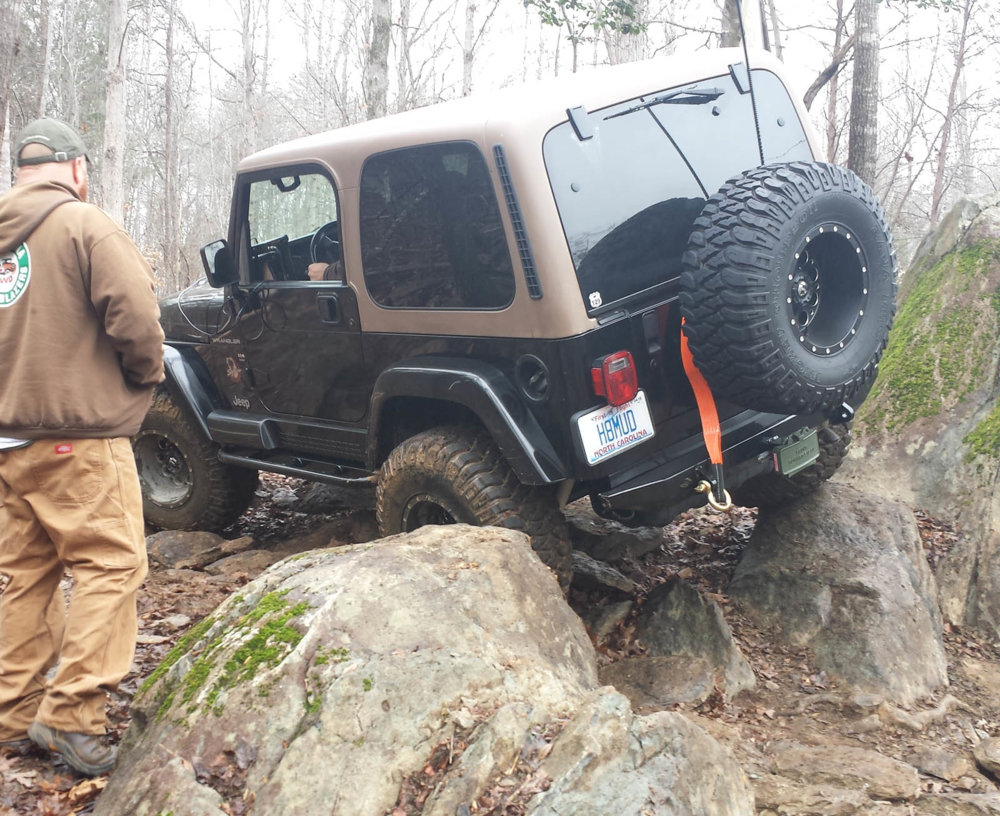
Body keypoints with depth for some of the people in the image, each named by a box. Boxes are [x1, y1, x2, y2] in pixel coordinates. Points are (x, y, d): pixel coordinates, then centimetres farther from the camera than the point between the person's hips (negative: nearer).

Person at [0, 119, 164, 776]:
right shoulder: (84, 224, -9)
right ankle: (72, 714, -7)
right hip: (78, 433, -7)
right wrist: (147, 372, 0)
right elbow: (134, 315, -17)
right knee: (111, 563, -1)